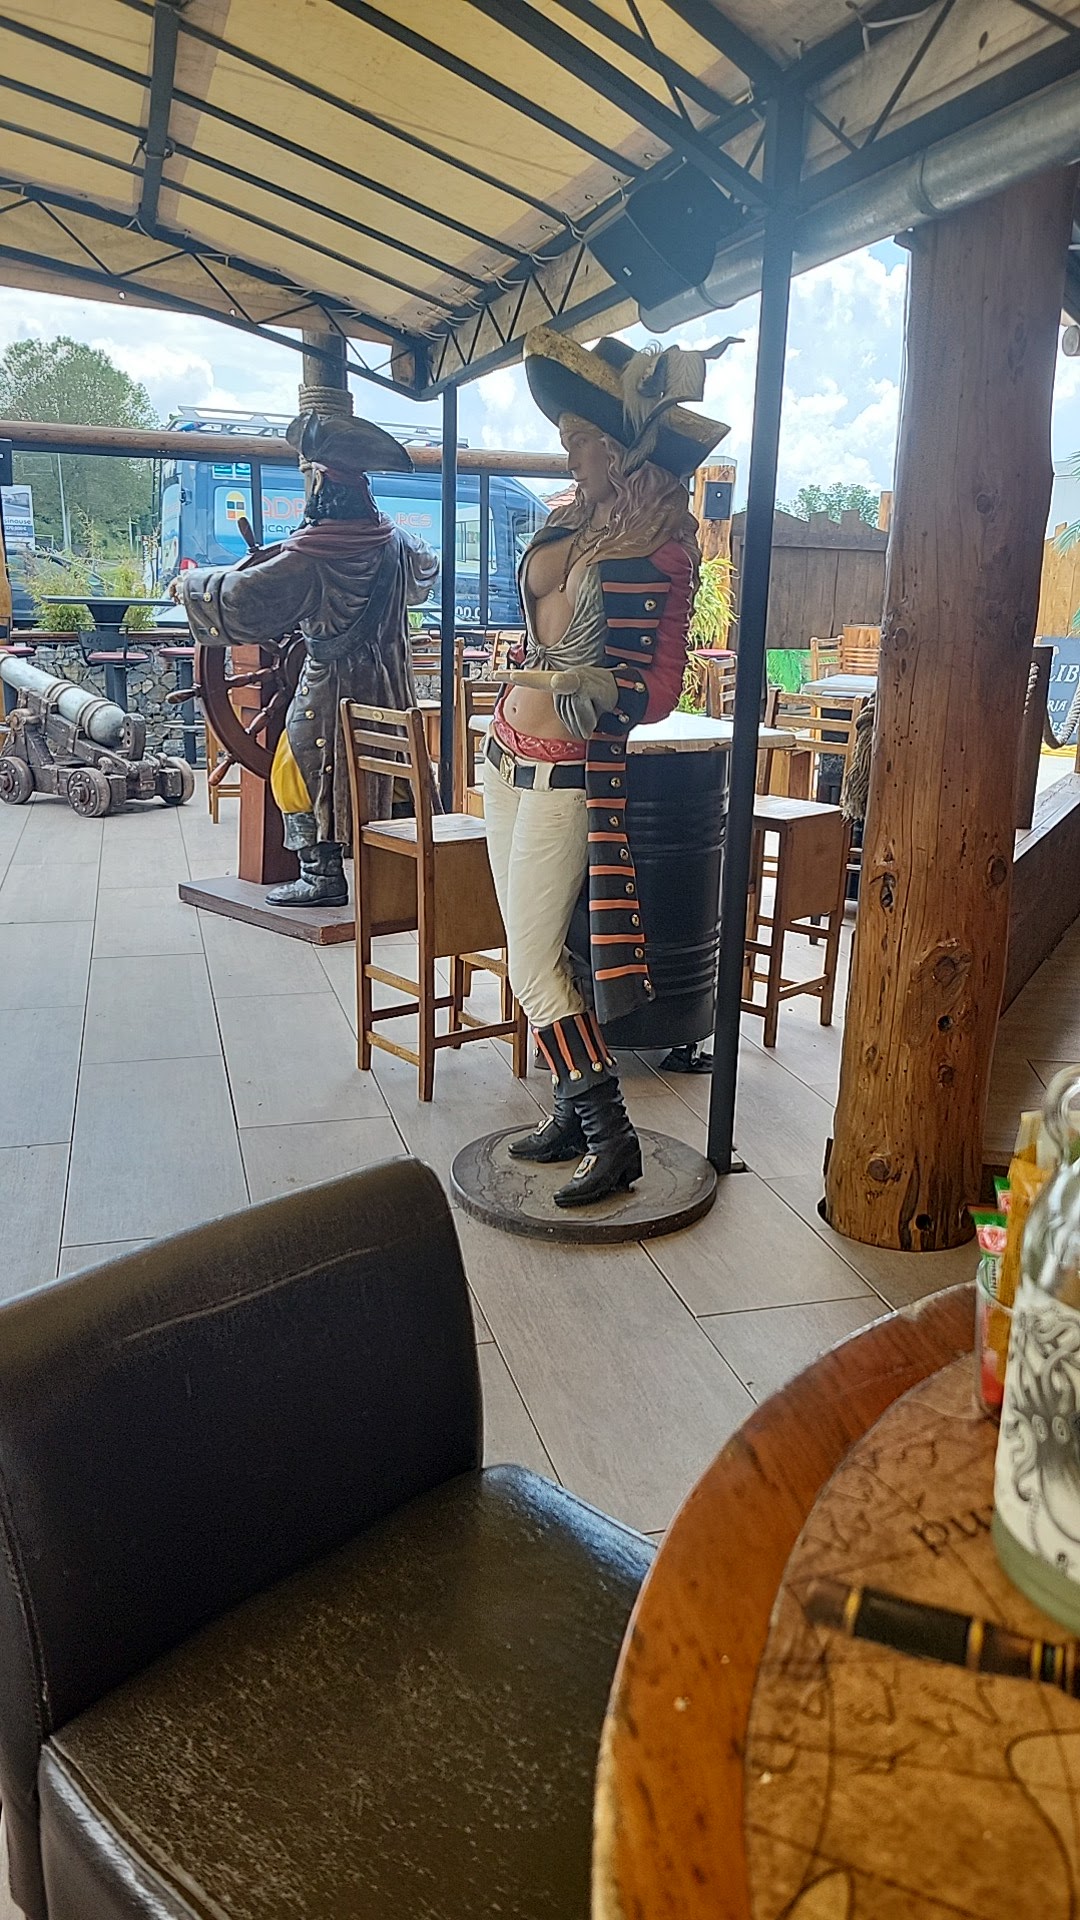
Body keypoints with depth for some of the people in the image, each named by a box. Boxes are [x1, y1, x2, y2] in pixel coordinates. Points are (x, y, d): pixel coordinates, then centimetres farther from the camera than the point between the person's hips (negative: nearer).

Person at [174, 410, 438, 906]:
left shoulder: (313, 553, -20)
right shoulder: (392, 541, 2)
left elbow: (241, 596, -19)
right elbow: (425, 567, 26)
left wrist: (190, 584, -1)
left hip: (332, 689, -7)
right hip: (386, 686, 7)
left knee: (302, 773, 6)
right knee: (371, 775, 16)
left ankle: (322, 876, 10)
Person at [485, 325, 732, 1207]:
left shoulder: (660, 554, -13)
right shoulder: (571, 525, 8)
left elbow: (661, 687, -13)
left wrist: (600, 691, -23)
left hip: (567, 772, -8)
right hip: (507, 757, 8)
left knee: (535, 964, -8)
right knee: (535, 952, 11)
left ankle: (612, 1135, 2)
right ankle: (576, 1110, 22)